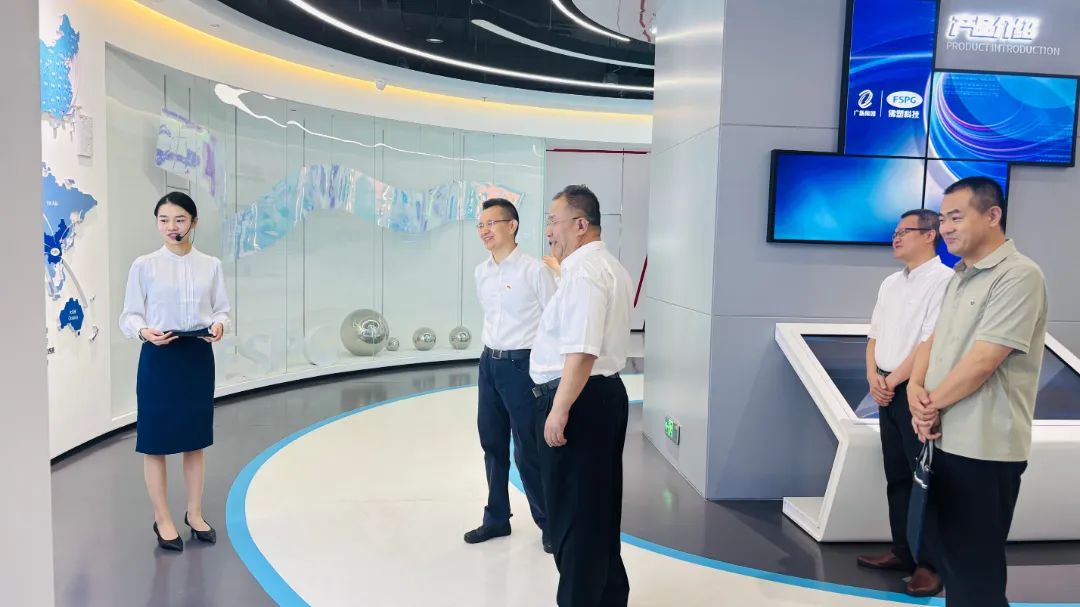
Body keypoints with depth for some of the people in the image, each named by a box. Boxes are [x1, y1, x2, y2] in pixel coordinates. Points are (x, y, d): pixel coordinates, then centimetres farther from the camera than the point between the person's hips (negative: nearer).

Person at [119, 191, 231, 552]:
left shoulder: (211, 266, 3)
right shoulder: (144, 266, -3)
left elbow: (221, 309, 5)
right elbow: (129, 315, -2)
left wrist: (219, 325, -16)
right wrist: (144, 331, -22)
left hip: (199, 356, 2)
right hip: (159, 357, -2)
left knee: (196, 440, 12)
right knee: (156, 441, 4)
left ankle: (194, 513, 28)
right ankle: (163, 519, 20)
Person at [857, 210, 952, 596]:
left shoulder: (944, 280, -12)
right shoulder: (890, 284, 13)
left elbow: (931, 343, -17)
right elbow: (874, 337, 15)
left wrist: (892, 380, -12)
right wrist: (873, 377, -1)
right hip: (888, 392, 8)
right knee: (897, 477, 14)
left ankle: (931, 564, 12)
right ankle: (903, 551, 26)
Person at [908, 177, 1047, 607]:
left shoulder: (1018, 276, -15)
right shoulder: (960, 277, 13)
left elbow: (982, 362, -21)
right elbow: (933, 341, 13)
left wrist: (931, 403, -9)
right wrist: (916, 388, -6)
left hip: (983, 448, -8)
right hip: (945, 439, 8)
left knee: (976, 565, 4)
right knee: (954, 551, 19)